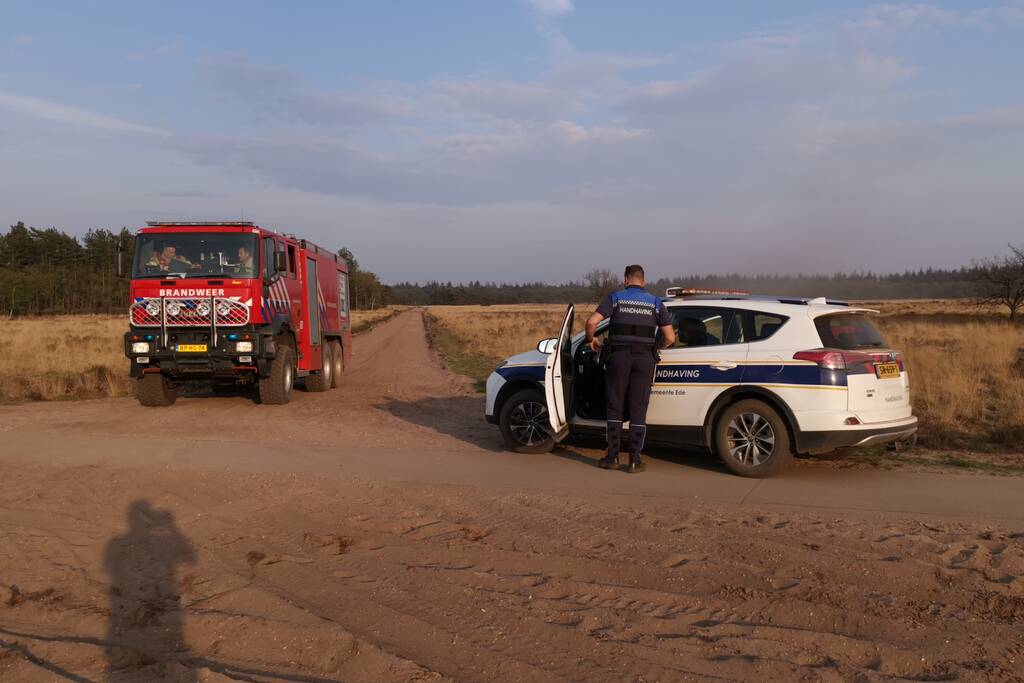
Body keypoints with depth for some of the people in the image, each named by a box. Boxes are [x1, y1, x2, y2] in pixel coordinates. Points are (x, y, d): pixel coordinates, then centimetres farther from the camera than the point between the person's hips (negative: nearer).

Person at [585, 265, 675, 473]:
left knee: (614, 407, 10)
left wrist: (591, 339, 9)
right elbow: (670, 338, 4)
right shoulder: (656, 303, 9)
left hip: (619, 356, -1)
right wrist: (656, 350, 23)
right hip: (645, 358, 1)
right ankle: (635, 460, 5)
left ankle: (613, 457, 11)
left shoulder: (615, 298, 3)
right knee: (638, 410, 5)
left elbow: (592, 322, -10)